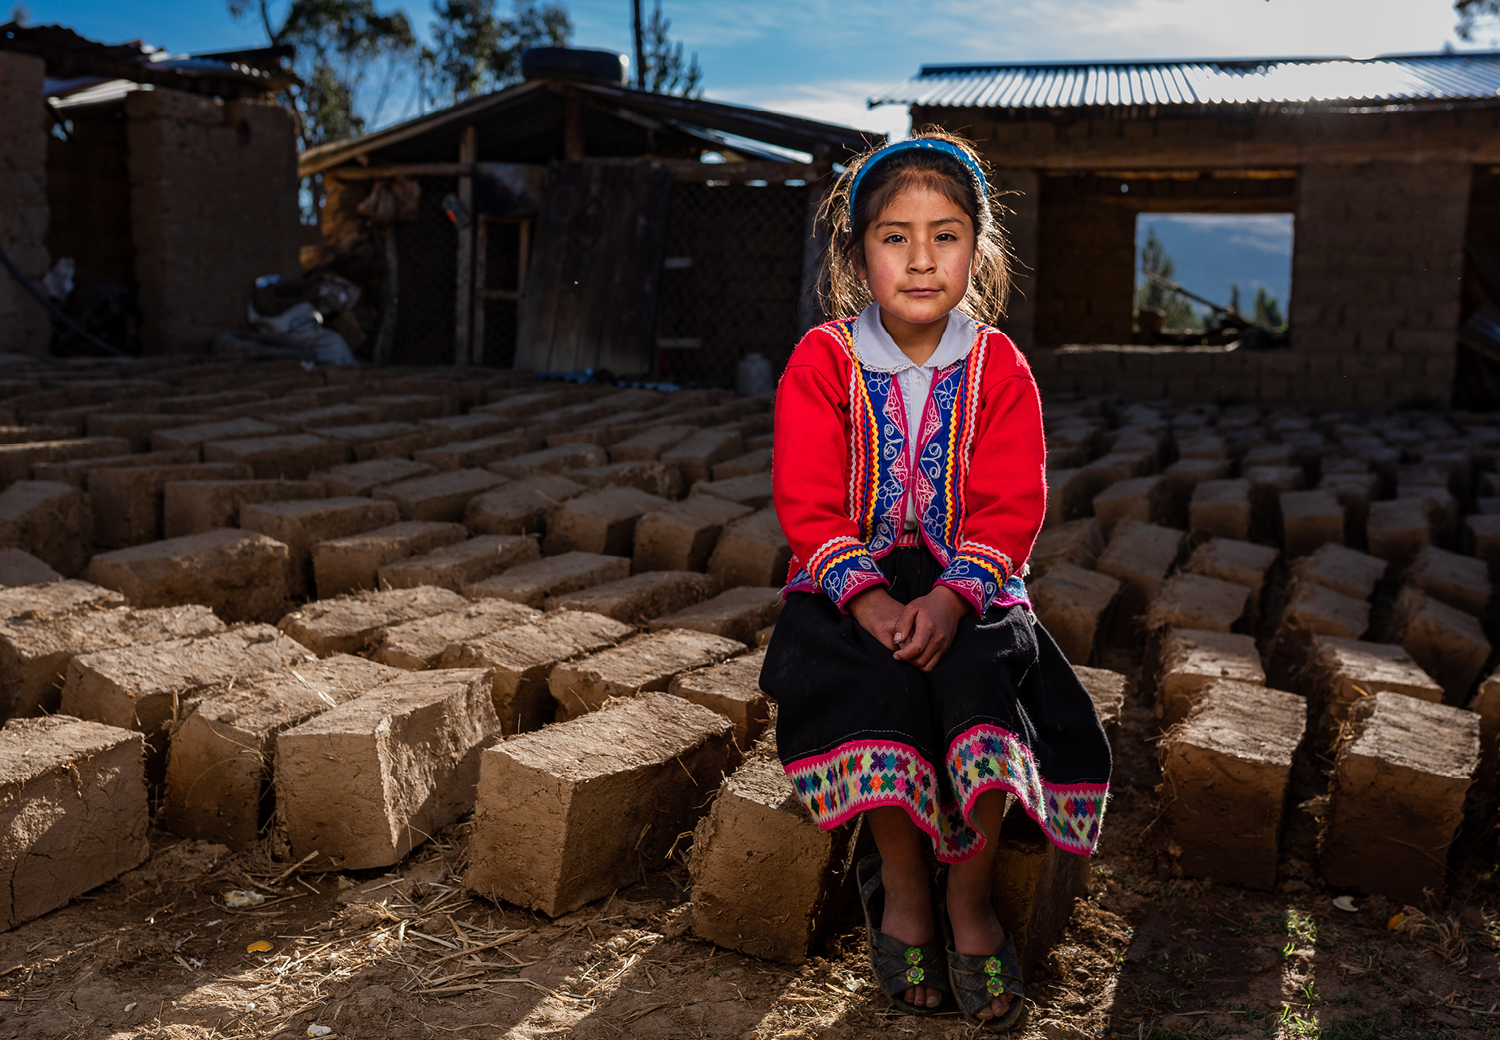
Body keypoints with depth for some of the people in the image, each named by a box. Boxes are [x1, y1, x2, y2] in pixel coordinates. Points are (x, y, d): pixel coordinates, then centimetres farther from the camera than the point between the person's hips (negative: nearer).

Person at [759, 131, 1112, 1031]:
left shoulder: (998, 367, 1)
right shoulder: (823, 362, -1)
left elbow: (1011, 508, -5)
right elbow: (807, 504, -7)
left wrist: (953, 596, -23)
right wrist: (867, 595, -23)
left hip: (969, 583, 1)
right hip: (852, 581, -1)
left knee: (981, 680, -28)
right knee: (880, 676, -31)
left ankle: (969, 898, -7)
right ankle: (903, 884, -10)